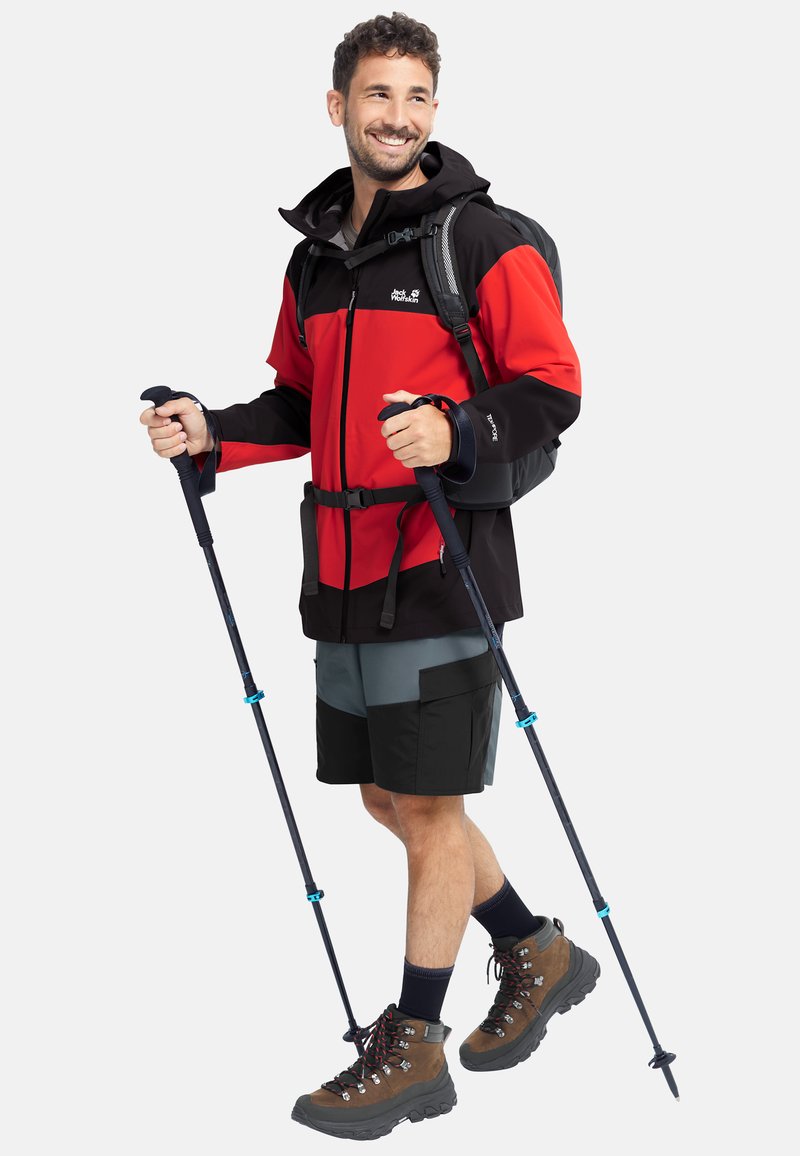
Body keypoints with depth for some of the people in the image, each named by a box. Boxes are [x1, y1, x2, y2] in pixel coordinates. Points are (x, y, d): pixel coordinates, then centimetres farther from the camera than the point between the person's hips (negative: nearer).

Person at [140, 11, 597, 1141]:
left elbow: (552, 389, -11)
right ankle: (539, 954, 34)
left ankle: (412, 1047, 11)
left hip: (444, 560, -7)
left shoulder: (483, 241, -7)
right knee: (389, 797, 14)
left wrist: (456, 432, -27)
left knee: (430, 804, -2)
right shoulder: (315, 253, 14)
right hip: (345, 568, 8)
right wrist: (213, 434, 6)